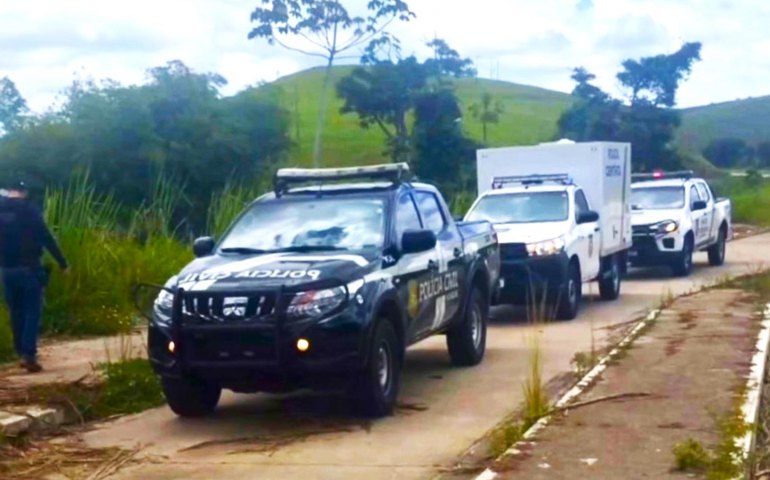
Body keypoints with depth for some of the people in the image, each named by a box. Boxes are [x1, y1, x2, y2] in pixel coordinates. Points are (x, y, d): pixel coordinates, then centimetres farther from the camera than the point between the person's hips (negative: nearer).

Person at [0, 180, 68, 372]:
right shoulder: (29, 210, -7)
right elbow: (46, 238, -9)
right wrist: (62, 262, -4)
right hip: (29, 268, -4)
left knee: (16, 313, 14)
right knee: (32, 312, 0)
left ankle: (22, 353, 19)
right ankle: (29, 355, -10)